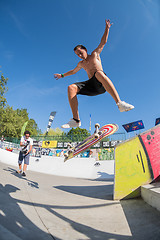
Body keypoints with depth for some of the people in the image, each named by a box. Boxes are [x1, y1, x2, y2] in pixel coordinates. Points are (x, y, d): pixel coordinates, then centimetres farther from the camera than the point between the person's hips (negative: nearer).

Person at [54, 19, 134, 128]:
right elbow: (73, 71, 42)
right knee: (71, 88, -19)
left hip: (101, 85, -4)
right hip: (92, 87, 4)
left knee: (99, 72, -40)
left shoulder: (95, 55, 17)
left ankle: (120, 103, -50)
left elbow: (103, 42, 15)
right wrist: (62, 75, 46)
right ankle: (76, 120, -31)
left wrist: (107, 28, 9)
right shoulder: (81, 64, 27)